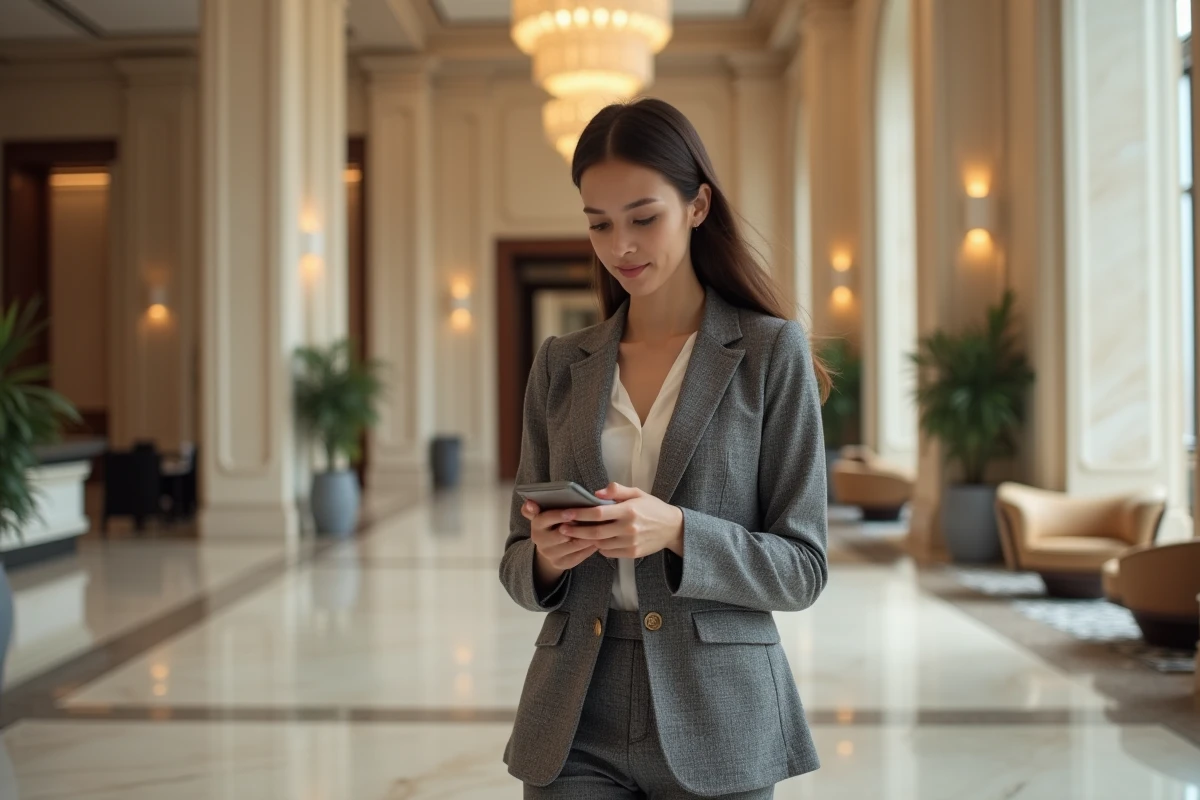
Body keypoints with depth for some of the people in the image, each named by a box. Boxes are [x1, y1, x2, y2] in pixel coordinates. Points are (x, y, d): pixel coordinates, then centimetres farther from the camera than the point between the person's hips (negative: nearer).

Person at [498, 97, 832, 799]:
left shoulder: (770, 351, -4)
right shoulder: (560, 365, 6)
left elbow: (802, 568, -5)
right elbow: (517, 567, 10)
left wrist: (675, 532, -21)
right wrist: (546, 557, -12)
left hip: (718, 722, -2)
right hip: (576, 722, 3)